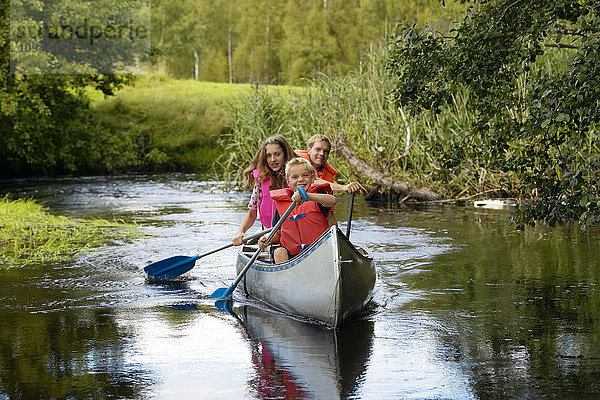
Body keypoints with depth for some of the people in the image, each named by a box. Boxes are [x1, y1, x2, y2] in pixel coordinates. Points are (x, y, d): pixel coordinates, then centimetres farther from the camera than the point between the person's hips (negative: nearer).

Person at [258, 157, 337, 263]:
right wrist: (268, 240, -7)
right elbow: (278, 234, 18)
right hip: (290, 252, 3)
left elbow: (333, 201, -25)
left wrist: (307, 196, -40)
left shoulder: (317, 197, 1)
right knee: (279, 252, -26)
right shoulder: (281, 203, 12)